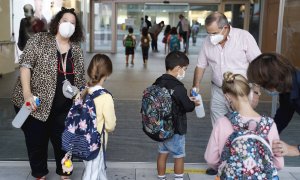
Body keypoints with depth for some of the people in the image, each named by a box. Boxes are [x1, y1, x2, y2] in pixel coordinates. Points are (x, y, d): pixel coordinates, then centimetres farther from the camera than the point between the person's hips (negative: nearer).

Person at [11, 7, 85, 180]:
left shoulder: (76, 48, 7)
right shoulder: (39, 39, -5)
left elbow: (80, 77, 13)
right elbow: (25, 64, -12)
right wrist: (27, 93, -23)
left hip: (63, 108, 3)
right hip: (35, 104, -3)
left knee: (63, 141, 11)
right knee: (36, 141, 10)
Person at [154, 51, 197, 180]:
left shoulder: (158, 83, -1)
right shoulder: (178, 87, -24)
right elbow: (188, 107, -18)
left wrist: (186, 99, 8)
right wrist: (193, 103, 4)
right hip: (175, 129, -7)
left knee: (162, 153, 19)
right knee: (179, 156, 12)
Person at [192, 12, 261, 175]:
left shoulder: (244, 37, -15)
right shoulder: (208, 42, -3)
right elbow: (201, 66, 8)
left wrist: (256, 92, -13)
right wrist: (196, 86, 0)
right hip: (218, 92, 4)